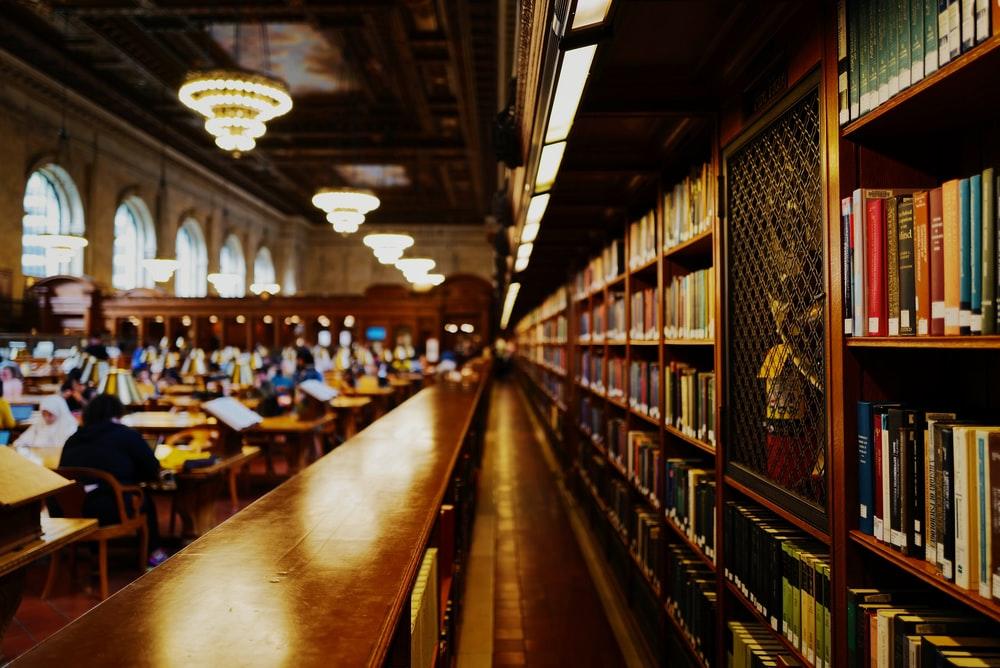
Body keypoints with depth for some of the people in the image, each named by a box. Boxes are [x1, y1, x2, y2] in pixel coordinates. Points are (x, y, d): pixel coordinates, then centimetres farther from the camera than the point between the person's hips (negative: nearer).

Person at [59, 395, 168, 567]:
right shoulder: (127, 435, 0)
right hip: (111, 513, -4)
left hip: (69, 515, 4)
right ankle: (154, 553, 31)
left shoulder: (72, 439, 11)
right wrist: (127, 475, 23)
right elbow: (153, 470, 2)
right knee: (146, 500, 26)